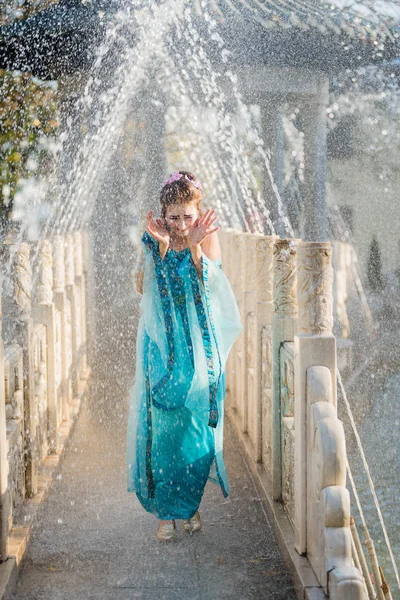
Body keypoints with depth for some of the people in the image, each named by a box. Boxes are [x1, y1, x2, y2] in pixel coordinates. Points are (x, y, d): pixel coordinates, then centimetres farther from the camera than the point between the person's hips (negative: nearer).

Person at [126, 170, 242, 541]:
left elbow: (211, 283, -13)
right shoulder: (153, 238, 2)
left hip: (200, 343, 0)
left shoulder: (208, 235, 0)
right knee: (163, 423, -5)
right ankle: (165, 511, 4)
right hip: (163, 342, 0)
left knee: (197, 424, 3)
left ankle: (190, 503, 21)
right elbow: (143, 286, -10)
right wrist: (162, 246, -18)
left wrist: (195, 246, -24)